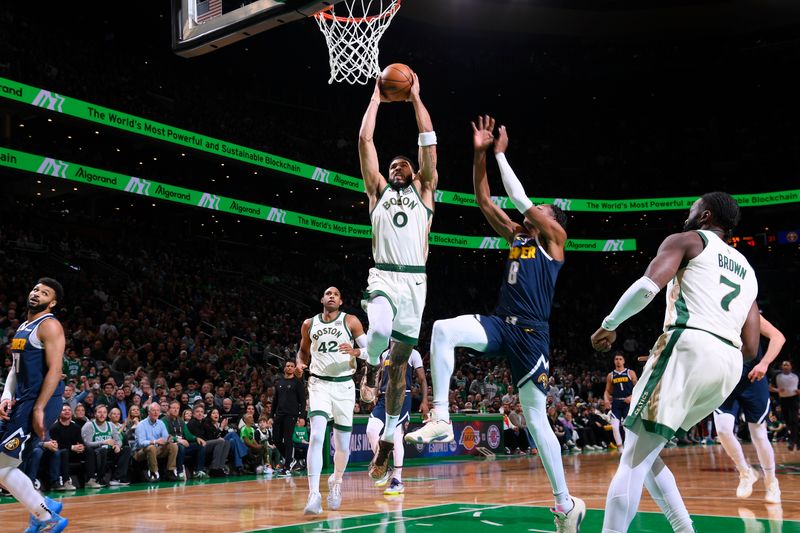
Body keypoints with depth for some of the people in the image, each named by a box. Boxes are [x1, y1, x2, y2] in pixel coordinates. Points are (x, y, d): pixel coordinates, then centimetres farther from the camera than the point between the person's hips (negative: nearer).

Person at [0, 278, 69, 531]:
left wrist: (39, 409, -22)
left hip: (40, 401, -9)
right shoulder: (22, 327, 18)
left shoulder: (49, 325, -10)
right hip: (22, 399, 9)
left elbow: (54, 370, -18)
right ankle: (43, 508, 18)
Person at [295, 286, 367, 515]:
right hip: (319, 383, 0)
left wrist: (355, 352, -22)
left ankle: (336, 481, 36)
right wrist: (300, 363, -1)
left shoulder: (350, 321, 1)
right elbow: (304, 350, 22)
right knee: (316, 436, -20)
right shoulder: (309, 324, 8)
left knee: (343, 444, 7)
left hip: (344, 385, 0)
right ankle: (313, 495, -23)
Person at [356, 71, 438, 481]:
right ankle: (370, 371, 3)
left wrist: (416, 98, 16)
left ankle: (387, 442, 12)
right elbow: (365, 141, 12)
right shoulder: (378, 190, 17)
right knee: (379, 330, -33)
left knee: (400, 361, 4)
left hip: (415, 281, 1)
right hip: (383, 276, -1)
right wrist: (377, 98, 17)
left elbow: (428, 142, 11)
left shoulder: (424, 190, 18)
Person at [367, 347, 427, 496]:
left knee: (396, 438, -7)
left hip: (402, 398, -5)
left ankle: (398, 480, 3)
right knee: (371, 430, -12)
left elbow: (422, 379, 0)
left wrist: (424, 402, -9)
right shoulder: (385, 354, 19)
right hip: (384, 397, 5)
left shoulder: (412, 353, 2)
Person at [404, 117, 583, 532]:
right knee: (443, 329, -24)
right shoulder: (517, 235, 19)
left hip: (531, 333, -5)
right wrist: (480, 154, 6)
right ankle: (441, 419, -22)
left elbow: (520, 200, -9)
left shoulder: (554, 237, 2)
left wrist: (501, 154, -1)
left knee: (536, 419, -3)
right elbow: (484, 202, 14)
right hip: (500, 324, 5)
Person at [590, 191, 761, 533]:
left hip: (689, 348, -7)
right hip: (729, 364, 7)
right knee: (643, 454, 19)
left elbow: (648, 287, -9)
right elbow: (750, 348, 21)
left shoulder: (687, 241, 11)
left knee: (633, 461, -10)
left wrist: (609, 325, 5)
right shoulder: (747, 271, 29)